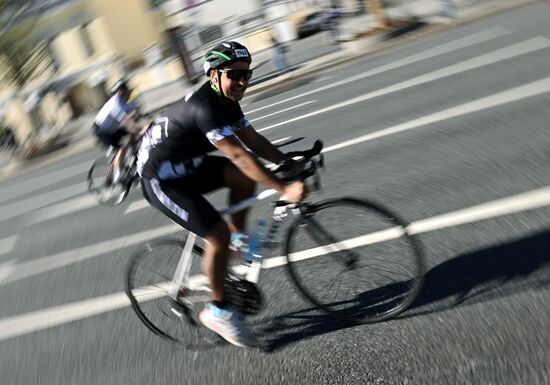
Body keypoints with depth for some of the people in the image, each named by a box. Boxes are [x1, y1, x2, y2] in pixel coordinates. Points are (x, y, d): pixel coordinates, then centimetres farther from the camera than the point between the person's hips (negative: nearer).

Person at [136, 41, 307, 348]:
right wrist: (284, 189, -41)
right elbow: (239, 155, -38)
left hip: (186, 166, 9)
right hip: (161, 179, -9)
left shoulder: (227, 101, 1)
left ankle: (239, 237, 10)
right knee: (218, 234, -16)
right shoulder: (205, 107, -29)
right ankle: (218, 311, 2)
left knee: (246, 176, -7)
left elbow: (254, 140, 2)